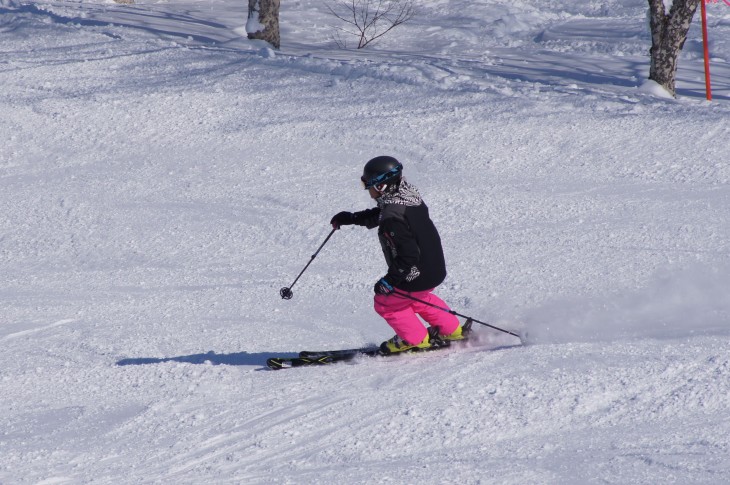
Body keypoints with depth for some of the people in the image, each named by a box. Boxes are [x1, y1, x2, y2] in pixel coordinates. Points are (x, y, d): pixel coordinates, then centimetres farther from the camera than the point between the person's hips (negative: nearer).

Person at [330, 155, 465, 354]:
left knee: (385, 302, 15)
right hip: (436, 269, 9)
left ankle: (415, 339, 27)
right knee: (416, 297, 35)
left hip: (416, 276, -9)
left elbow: (408, 255, -32)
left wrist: (390, 281, -23)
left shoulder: (393, 220, -31)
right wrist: (351, 218, 23)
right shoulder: (409, 195, 0)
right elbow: (378, 216, 20)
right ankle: (450, 329, 40)